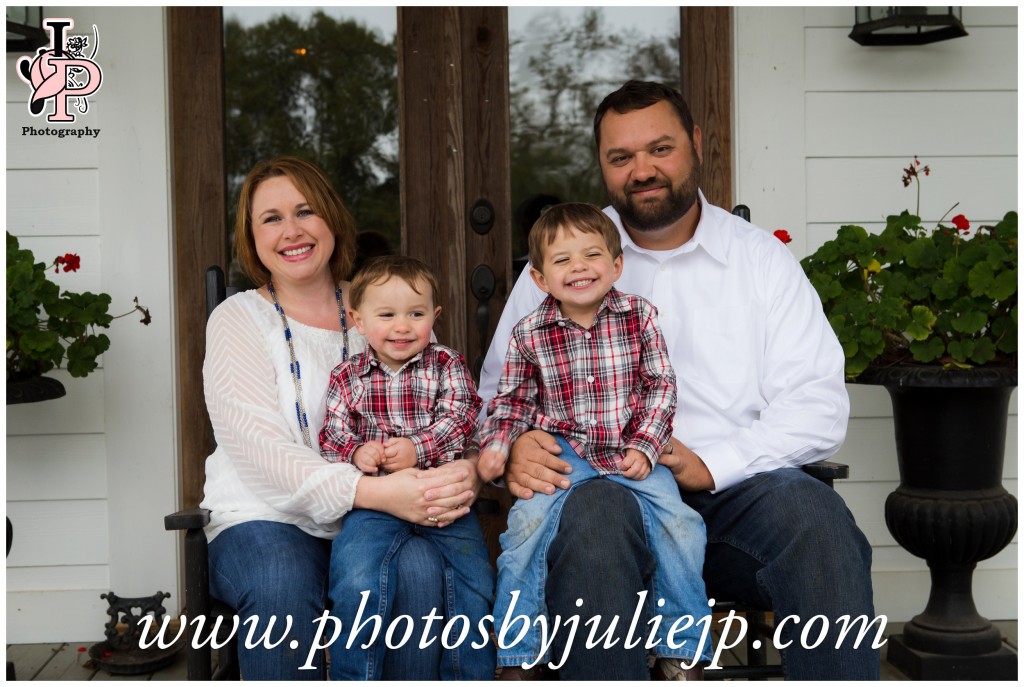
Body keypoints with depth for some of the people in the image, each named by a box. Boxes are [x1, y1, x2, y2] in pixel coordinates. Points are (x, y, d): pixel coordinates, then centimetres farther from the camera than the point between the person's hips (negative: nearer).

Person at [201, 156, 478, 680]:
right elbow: (258, 444, -12)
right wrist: (371, 491, -27)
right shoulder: (238, 319, 3)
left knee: (422, 569, -30)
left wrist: (463, 474, -19)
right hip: (265, 518, -1)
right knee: (282, 583, -34)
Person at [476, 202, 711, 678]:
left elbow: (661, 385, 1)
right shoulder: (529, 334, -2)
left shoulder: (639, 315, -2)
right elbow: (513, 400, 8)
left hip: (631, 448, 1)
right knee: (529, 519, -23)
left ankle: (681, 649, 3)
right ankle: (516, 657, -6)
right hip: (562, 450, -1)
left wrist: (644, 446, -9)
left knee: (679, 521, -17)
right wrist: (495, 445, -9)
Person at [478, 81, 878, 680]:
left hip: (736, 490, 1)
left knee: (814, 512, -31)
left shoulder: (763, 258, 12)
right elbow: (499, 390, 13)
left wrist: (711, 463, -12)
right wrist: (514, 446, -12)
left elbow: (819, 406, 4)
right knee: (592, 513, -35)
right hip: (606, 488, 0)